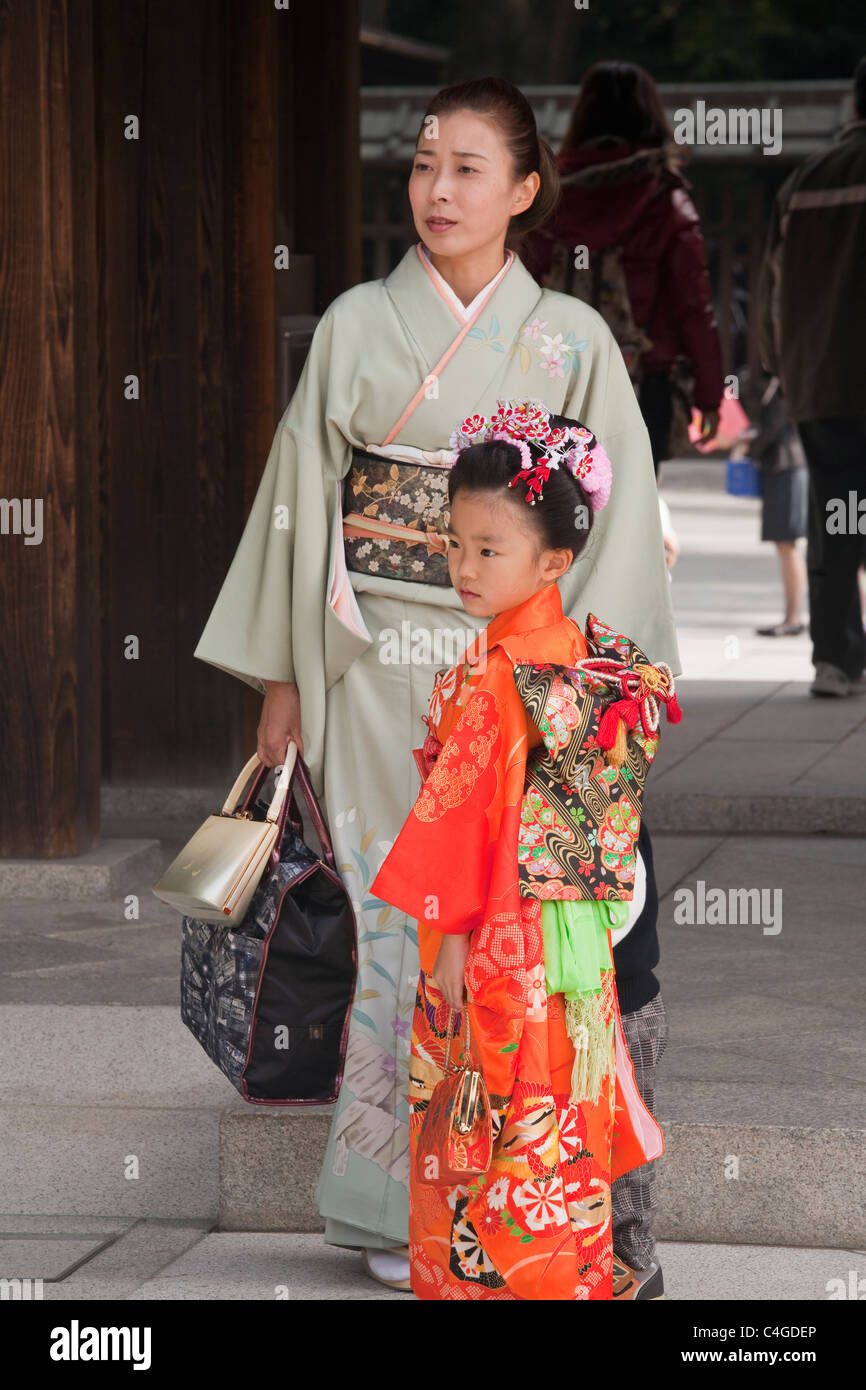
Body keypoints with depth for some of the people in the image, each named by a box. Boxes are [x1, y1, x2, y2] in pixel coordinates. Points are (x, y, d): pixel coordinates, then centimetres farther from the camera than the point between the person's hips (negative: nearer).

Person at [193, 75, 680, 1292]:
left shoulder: (570, 342, 2)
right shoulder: (356, 325, 4)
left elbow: (618, 517, 1)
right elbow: (300, 494, 7)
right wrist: (282, 676, 5)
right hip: (377, 665, 1)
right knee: (394, 917, 1)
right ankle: (395, 1203, 9)